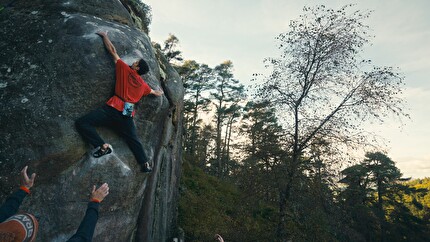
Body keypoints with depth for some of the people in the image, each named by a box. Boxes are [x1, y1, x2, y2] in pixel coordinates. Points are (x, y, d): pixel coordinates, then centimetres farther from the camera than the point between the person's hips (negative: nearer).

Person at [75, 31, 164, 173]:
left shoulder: (126, 70, 7)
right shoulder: (143, 85, 20)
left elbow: (112, 51, 12)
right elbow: (153, 91, 41)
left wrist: (104, 35, 26)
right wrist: (158, 93, 65)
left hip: (113, 109, -5)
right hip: (127, 116, 6)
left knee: (82, 123, -5)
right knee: (134, 140, 19)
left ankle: (103, 146, -18)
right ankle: (145, 164, 21)